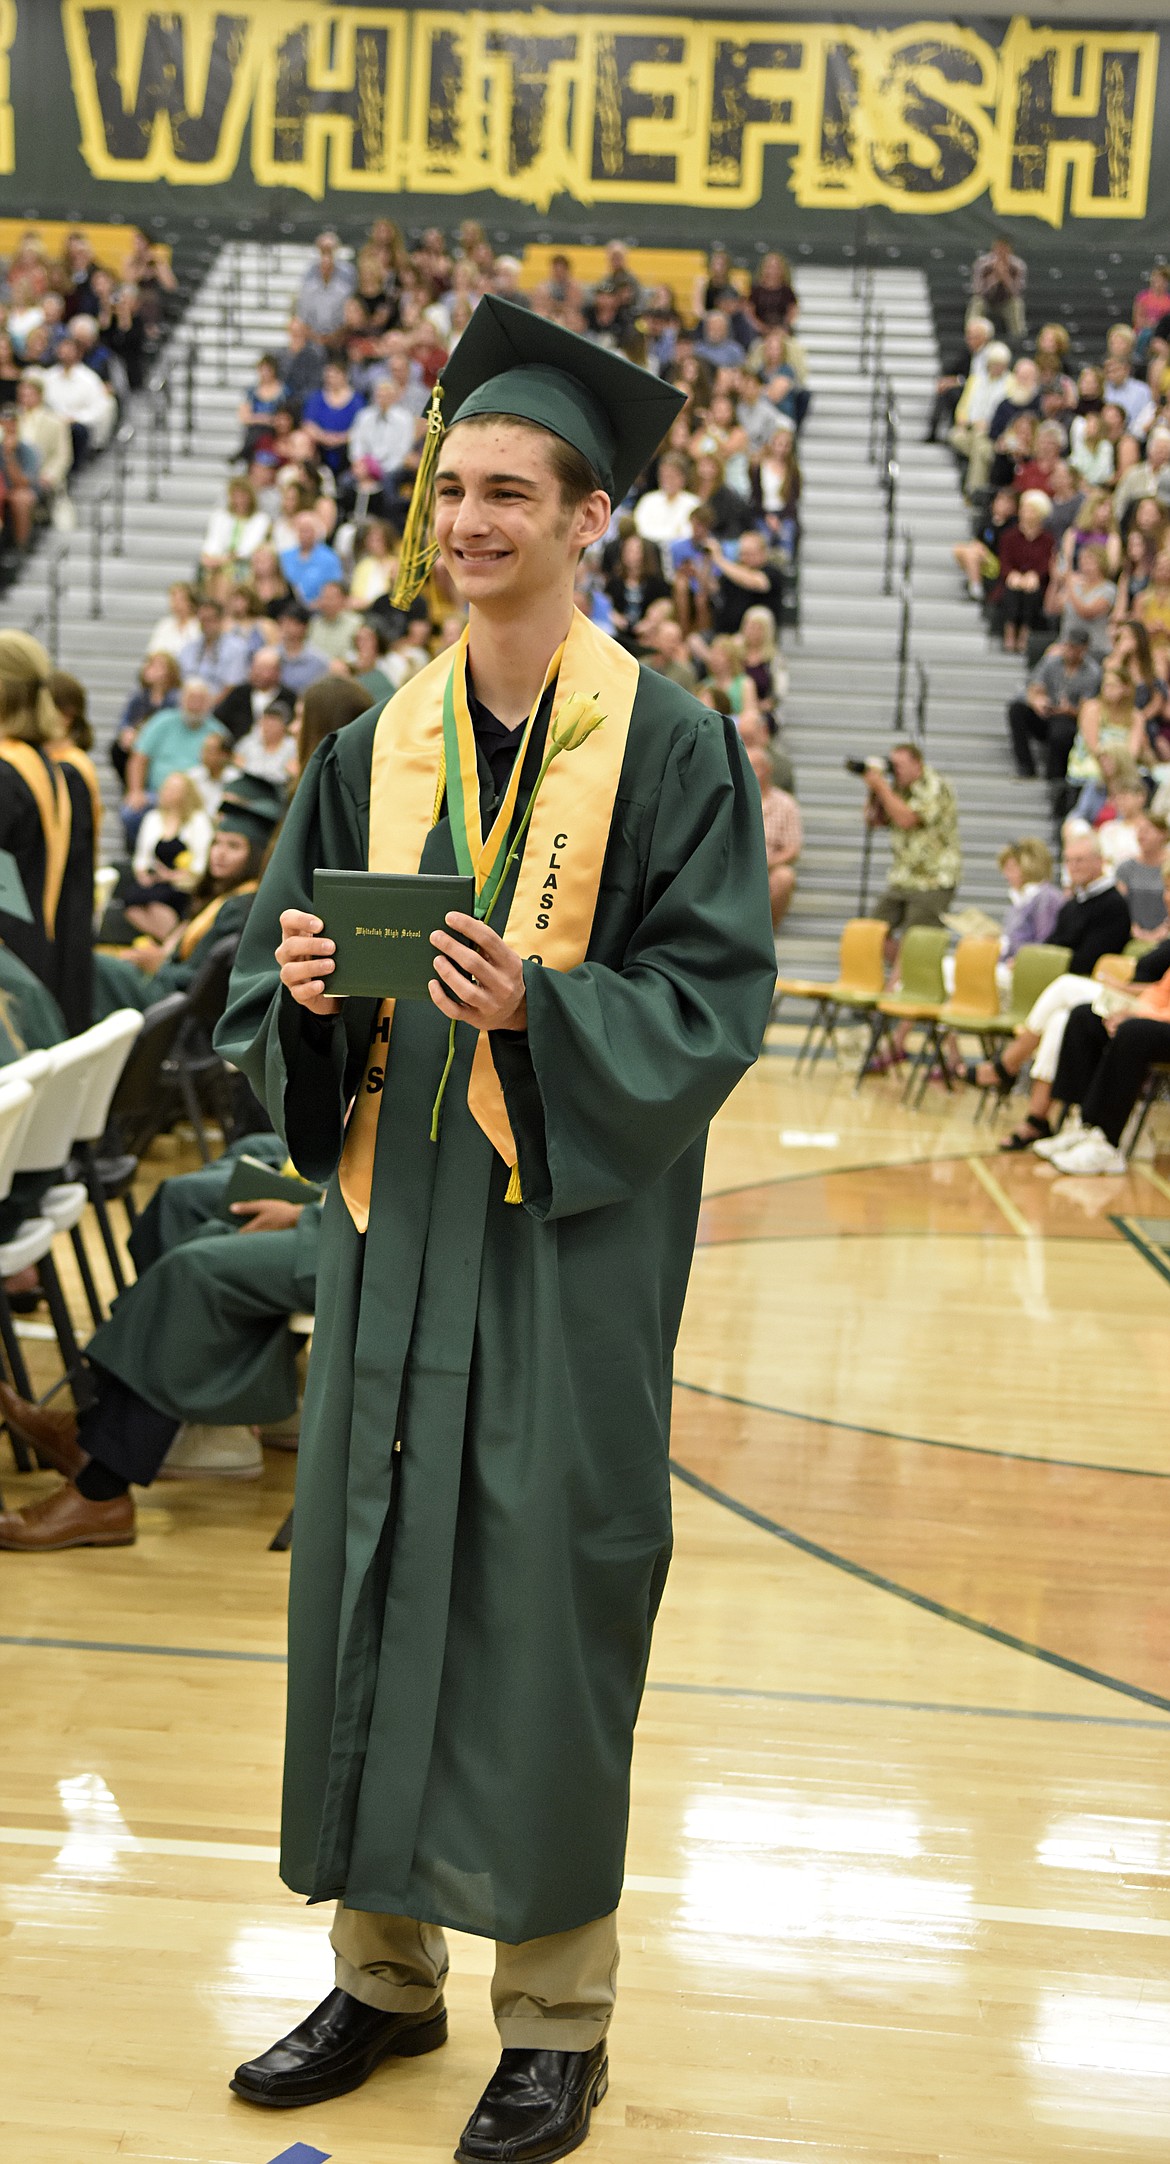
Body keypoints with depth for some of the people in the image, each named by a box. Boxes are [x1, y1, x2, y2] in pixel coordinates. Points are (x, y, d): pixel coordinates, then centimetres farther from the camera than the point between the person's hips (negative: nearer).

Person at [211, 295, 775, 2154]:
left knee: (544, 1598, 0)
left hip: (570, 1240, -5)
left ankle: (557, 2013, 16)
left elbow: (718, 1002, -10)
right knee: (369, 1566, 10)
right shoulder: (379, 745, 9)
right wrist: (298, 983, -12)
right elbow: (273, 976, 10)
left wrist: (541, 1006, -25)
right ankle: (386, 1966, 27)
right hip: (393, 1221, 5)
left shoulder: (668, 744, -5)